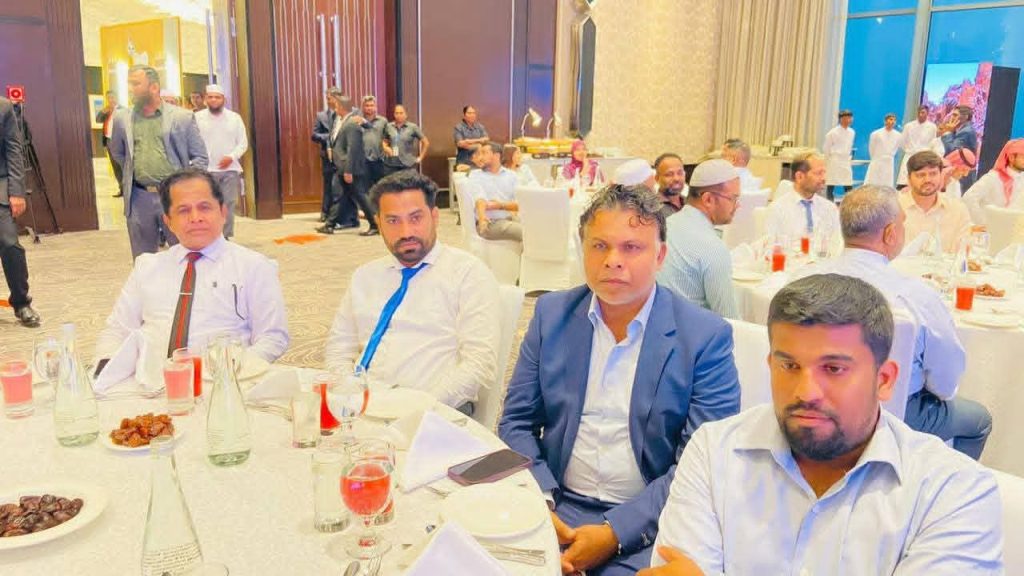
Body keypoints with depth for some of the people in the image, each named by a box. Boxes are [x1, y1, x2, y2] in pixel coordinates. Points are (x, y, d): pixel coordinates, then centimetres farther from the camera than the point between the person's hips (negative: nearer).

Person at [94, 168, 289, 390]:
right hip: (147, 384, 3)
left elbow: (273, 339, 1)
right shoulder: (147, 267, 20)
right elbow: (116, 331, 21)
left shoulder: (254, 267, 7)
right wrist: (108, 367, -1)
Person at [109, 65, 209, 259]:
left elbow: (201, 157, 2)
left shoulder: (183, 117, -1)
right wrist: (130, 174, 14)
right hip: (139, 199, 3)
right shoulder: (122, 118, 8)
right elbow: (117, 153, 24)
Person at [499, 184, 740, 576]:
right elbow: (517, 423, 5)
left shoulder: (706, 336, -6)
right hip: (557, 506, 3)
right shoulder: (552, 314, 3)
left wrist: (616, 532, -17)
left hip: (647, 524, -2)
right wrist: (539, 505, -11)